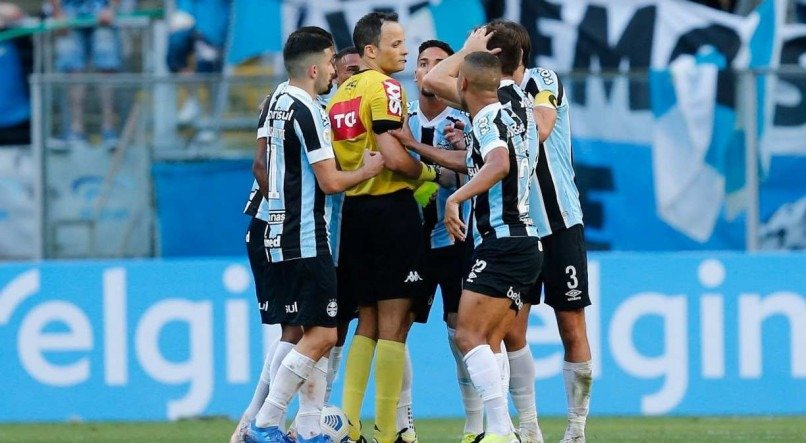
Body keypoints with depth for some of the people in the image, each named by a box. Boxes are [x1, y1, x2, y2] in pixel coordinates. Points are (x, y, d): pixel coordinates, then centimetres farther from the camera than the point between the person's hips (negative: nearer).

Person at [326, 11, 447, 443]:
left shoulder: (340, 94, 14)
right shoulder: (385, 88, -10)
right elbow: (393, 156, -20)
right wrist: (431, 172, -4)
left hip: (354, 209, 8)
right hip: (391, 208, -8)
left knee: (368, 323, 14)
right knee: (393, 323, -4)